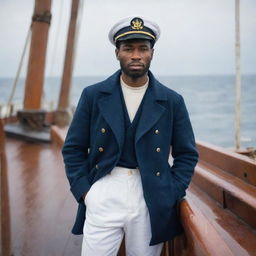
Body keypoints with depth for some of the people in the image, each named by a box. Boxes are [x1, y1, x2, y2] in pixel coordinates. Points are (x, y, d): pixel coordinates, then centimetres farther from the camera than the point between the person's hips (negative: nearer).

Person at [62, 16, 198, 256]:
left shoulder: (172, 101, 2)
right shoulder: (93, 95, 2)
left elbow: (187, 154, 8)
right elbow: (73, 148, 6)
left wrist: (170, 194, -2)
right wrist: (83, 190, -4)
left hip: (151, 202, 1)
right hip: (103, 197, 0)